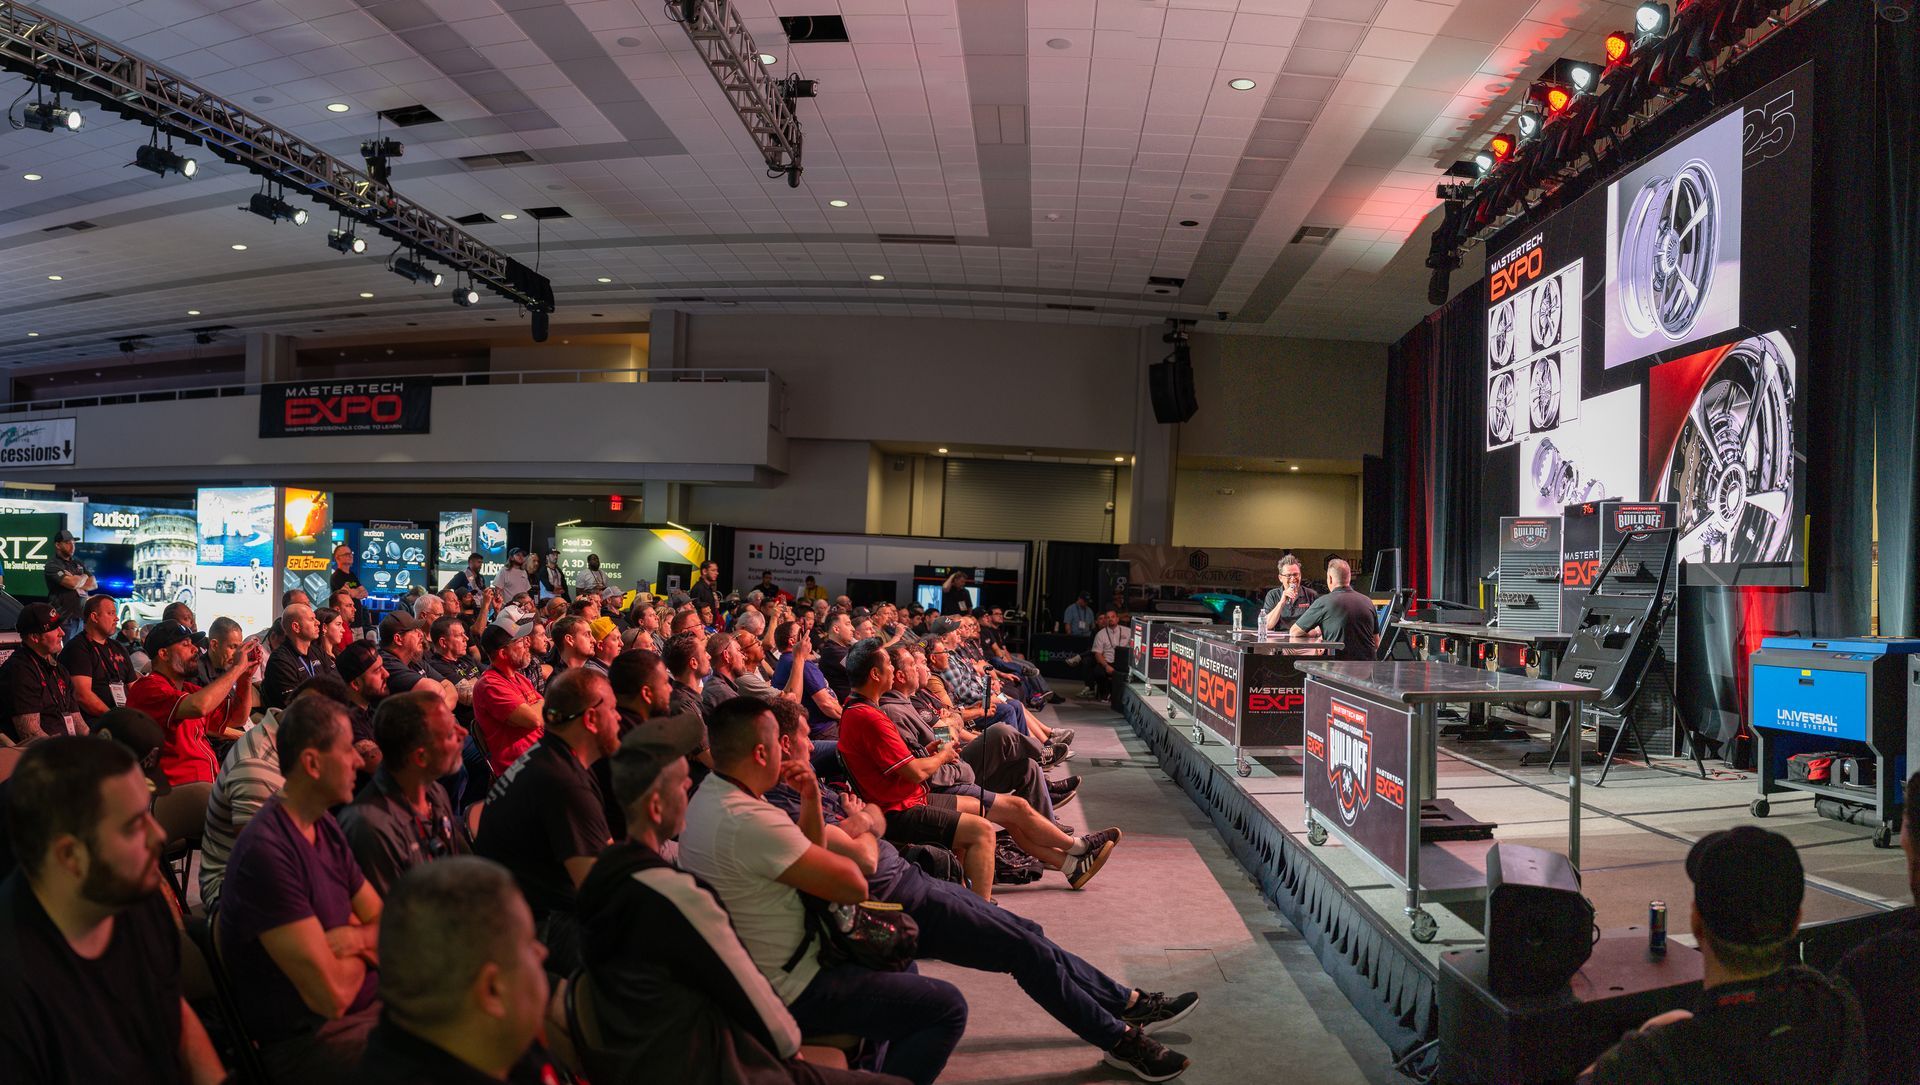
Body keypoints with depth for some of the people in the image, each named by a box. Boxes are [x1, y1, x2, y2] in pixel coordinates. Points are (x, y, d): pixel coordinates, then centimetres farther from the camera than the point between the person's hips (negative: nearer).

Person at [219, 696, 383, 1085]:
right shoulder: (267, 852, -22)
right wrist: (360, 953, -2)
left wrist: (355, 938, -13)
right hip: (308, 1041, -8)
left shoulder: (326, 828, 6)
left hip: (371, 1002, 8)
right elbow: (331, 996, -23)